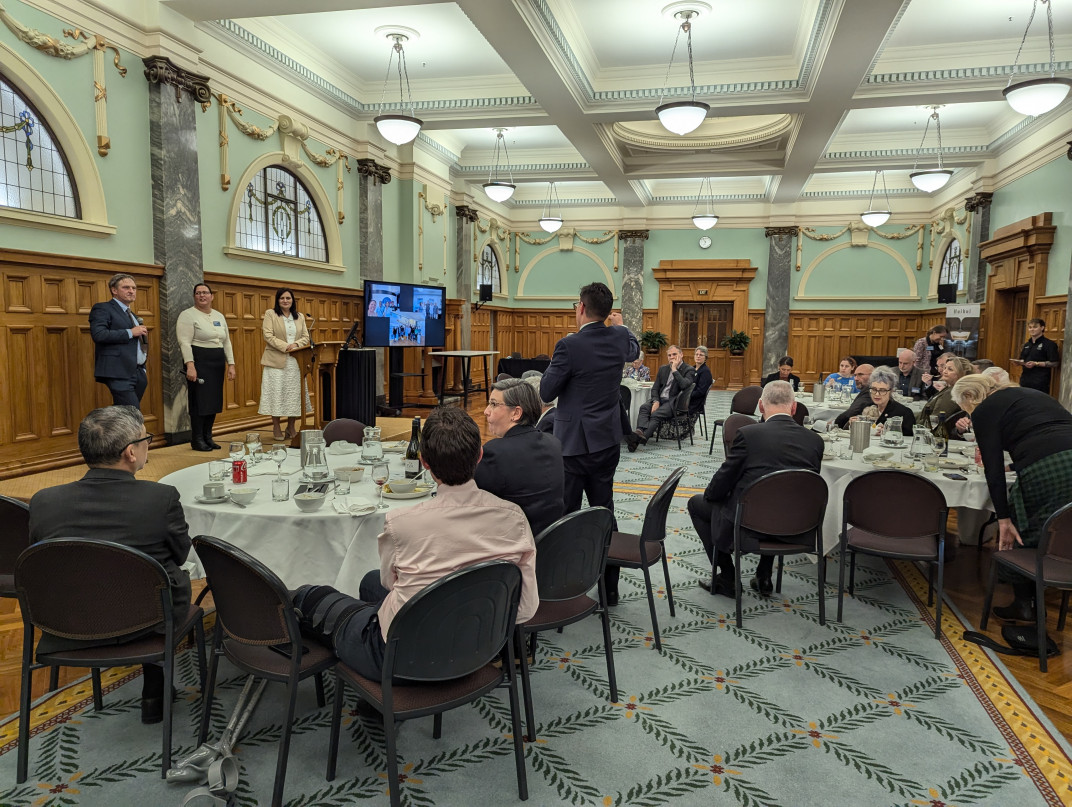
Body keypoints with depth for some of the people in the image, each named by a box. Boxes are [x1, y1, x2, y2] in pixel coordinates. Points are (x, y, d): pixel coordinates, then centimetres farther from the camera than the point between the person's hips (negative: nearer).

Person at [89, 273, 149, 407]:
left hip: (138, 374, 8)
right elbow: (98, 334, -16)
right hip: (120, 374, -8)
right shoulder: (102, 309, -1)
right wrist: (130, 333, -14)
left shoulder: (132, 315, 25)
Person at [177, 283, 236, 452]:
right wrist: (190, 365, -22)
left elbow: (227, 342, 17)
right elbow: (185, 342, -13)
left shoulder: (219, 316, 15)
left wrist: (231, 364, 10)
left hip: (217, 363, 7)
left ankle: (207, 436, 18)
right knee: (199, 401, -5)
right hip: (199, 362, -7)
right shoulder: (188, 315, -5)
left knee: (214, 400, 8)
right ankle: (197, 440, 4)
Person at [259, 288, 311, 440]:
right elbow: (268, 336, -7)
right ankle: (276, 428, 7)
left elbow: (306, 337, 10)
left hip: (295, 362, 4)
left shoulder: (300, 317, 16)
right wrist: (285, 346, -17)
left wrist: (296, 344, -10)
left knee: (294, 393, 2)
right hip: (276, 361, -3)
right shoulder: (270, 314, 3)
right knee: (276, 393, -2)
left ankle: (291, 427, 13)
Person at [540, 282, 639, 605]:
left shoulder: (570, 345, -19)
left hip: (572, 444, -6)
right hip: (606, 442, 6)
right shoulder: (619, 338, 0)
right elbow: (634, 350, 25)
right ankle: (609, 587, 23)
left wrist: (553, 366, 6)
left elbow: (546, 392, -12)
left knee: (564, 516, 4)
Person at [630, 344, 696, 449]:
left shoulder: (689, 370, 2)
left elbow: (684, 385, -18)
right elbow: (655, 388, 15)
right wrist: (655, 401, -5)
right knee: (644, 408, -26)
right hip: (660, 399, 6)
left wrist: (674, 369, -12)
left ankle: (638, 439, -50)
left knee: (656, 414, -32)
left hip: (674, 401, -6)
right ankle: (640, 432, -52)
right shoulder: (663, 369, 21)